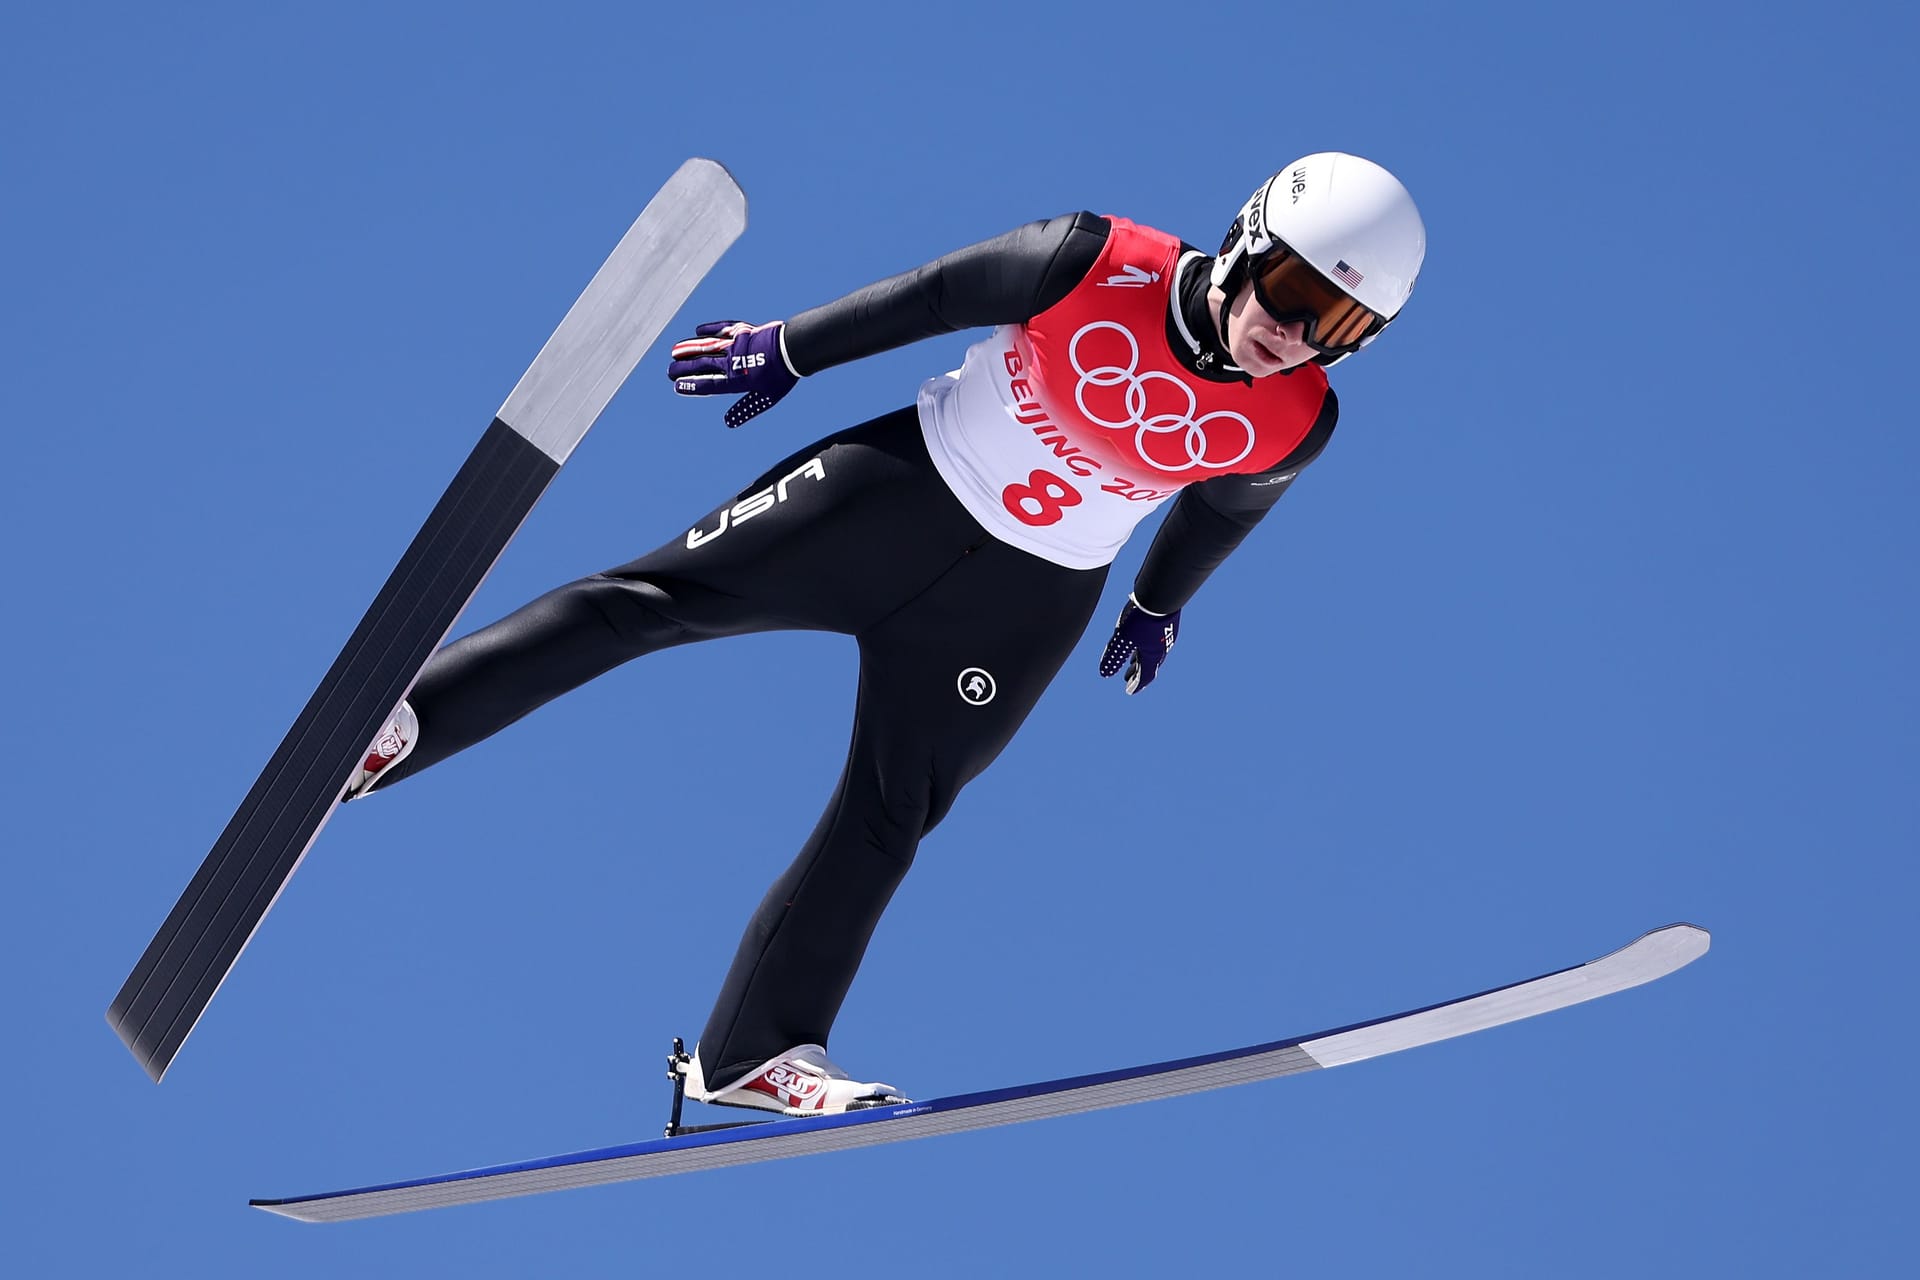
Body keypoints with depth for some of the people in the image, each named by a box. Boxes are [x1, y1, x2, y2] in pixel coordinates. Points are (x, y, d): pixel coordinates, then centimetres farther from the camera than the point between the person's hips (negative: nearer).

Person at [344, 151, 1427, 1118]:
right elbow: (939, 295, -6)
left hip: (1026, 603, 2)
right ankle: (394, 727, -9)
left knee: (888, 820, 2)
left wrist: (1161, 603, 25)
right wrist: (789, 351, 3)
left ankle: (755, 1053, 10)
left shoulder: (1294, 424, -13)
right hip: (905, 485, -2)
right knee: (652, 599, -12)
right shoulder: (1095, 264, -21)